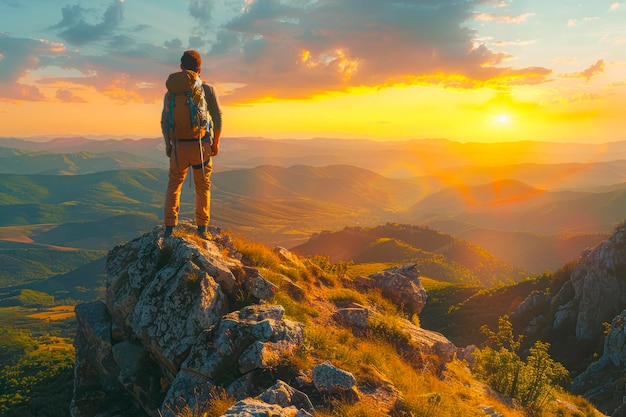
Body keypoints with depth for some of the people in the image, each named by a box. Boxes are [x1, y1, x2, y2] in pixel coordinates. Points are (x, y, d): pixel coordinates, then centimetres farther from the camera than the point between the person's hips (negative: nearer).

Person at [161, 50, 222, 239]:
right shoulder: (208, 90, -3)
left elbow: (165, 121, 1)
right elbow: (217, 119, -2)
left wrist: (168, 144, 13)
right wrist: (216, 143, 9)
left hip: (179, 146, 1)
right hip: (201, 145, -1)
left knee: (174, 184, 16)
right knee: (203, 187, 12)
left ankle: (169, 227, 12)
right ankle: (202, 228, 14)